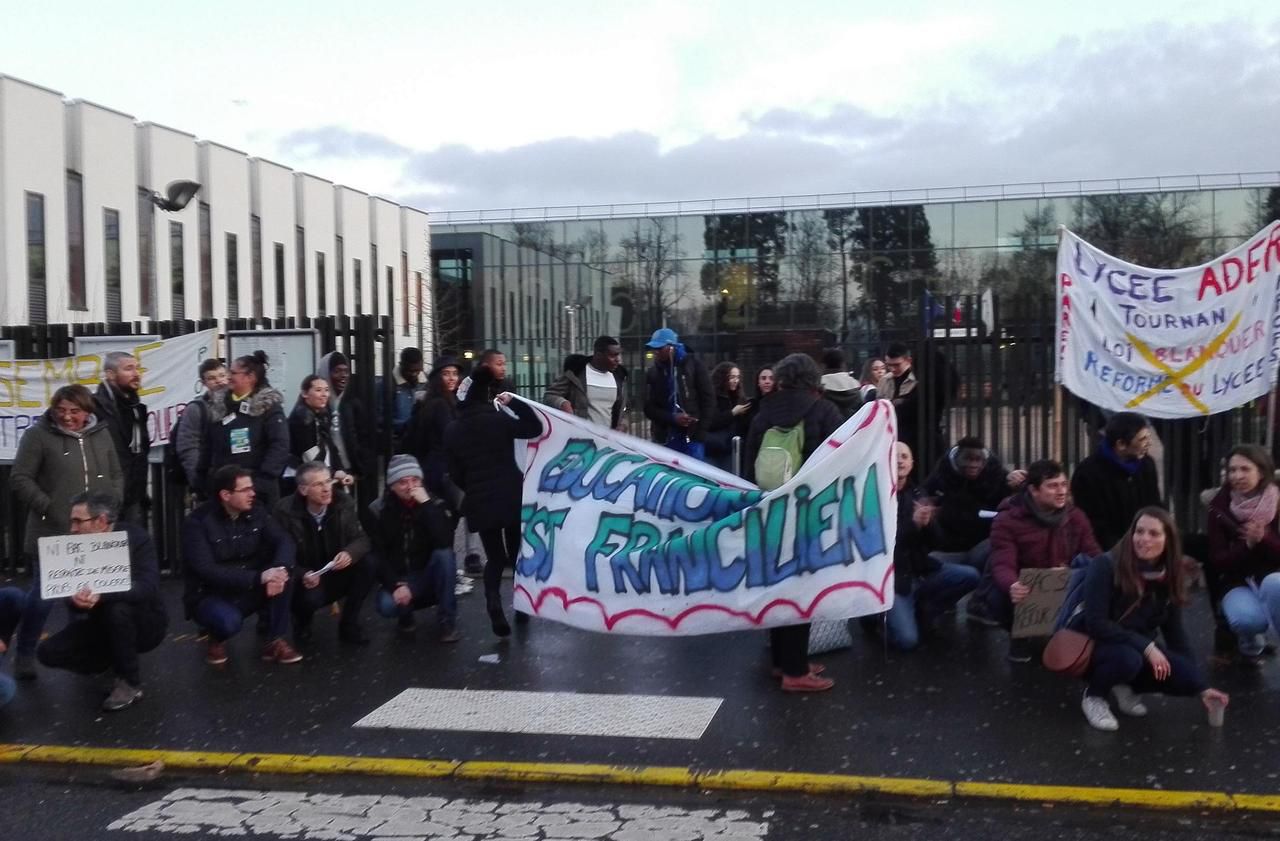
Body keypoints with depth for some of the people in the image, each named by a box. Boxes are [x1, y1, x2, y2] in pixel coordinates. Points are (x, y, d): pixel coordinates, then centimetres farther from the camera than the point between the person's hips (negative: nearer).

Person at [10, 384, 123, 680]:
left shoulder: (101, 434, 10)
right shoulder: (38, 435, -4)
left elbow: (116, 475, 16)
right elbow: (20, 478, -6)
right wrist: (47, 508, -14)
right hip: (52, 533, -4)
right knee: (43, 595, -1)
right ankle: (24, 653, 18)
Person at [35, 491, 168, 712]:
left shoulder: (135, 537, -18)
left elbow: (148, 587, -33)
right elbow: (73, 598, -8)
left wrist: (100, 594, -46)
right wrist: (77, 600, -34)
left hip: (145, 623, -5)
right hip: (105, 625, 5)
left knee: (116, 608, -36)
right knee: (49, 652, -11)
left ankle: (130, 683, -18)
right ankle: (120, 663, 9)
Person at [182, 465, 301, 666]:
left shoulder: (256, 510, -2)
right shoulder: (197, 522, -17)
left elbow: (284, 540, -12)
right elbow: (206, 571, -27)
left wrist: (281, 569, -35)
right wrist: (258, 577, -35)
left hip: (249, 591, 5)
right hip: (210, 596, -5)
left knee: (284, 573, -23)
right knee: (229, 621, -37)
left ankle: (276, 641, -10)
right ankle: (217, 638, 2)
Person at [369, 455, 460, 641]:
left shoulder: (434, 504, -9)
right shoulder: (379, 510, -6)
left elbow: (445, 542, -27)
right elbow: (377, 556, -7)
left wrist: (427, 504, -31)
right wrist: (395, 586, -21)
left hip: (429, 575, 1)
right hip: (398, 579, 0)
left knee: (444, 554, -31)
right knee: (386, 606, -32)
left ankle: (447, 620, -17)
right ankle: (406, 614, 7)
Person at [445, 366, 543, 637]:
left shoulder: (453, 430, 3)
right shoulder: (498, 418, -8)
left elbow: (455, 473, 7)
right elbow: (535, 428, -3)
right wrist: (515, 402, 0)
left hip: (479, 502, 2)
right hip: (511, 497, -2)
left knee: (494, 557, 10)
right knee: (517, 552, 17)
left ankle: (494, 602, -15)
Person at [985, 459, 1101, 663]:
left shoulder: (1075, 516, -1)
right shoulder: (1007, 520, -17)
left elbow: (1093, 555, -3)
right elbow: (1002, 564, -28)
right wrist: (1011, 586, -53)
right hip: (1021, 588, -3)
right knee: (999, 598, -38)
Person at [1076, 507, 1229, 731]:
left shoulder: (1167, 578, -4)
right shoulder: (1105, 566, -21)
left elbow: (1175, 634, 0)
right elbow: (1096, 623, -25)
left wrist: (1201, 687, -5)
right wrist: (1146, 646, -29)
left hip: (1137, 648, 5)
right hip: (1093, 645, -5)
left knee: (1186, 677, -19)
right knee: (1128, 658, -38)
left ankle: (1125, 686, 8)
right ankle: (1093, 695, -6)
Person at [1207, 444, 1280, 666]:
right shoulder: (1220, 506, -6)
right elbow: (1217, 561, -8)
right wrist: (1248, 544, -24)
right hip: (1237, 582, 1)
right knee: (1248, 619, -33)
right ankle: (1251, 645, 6)